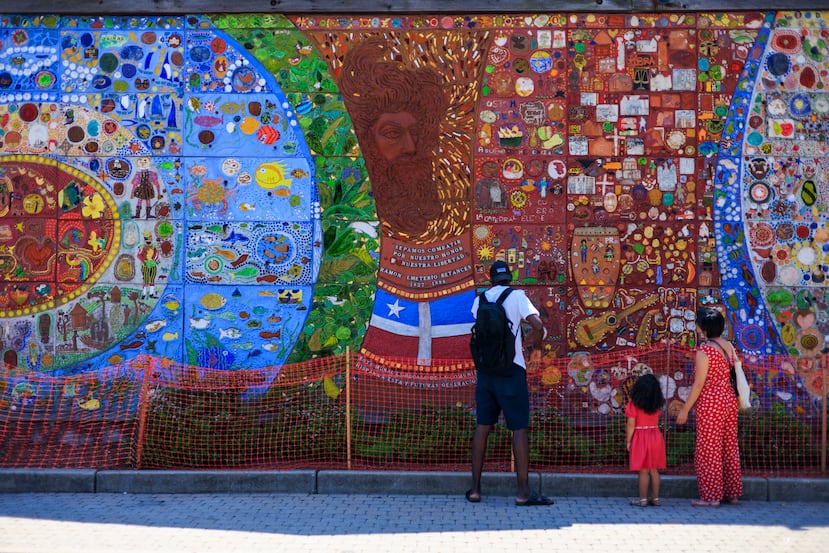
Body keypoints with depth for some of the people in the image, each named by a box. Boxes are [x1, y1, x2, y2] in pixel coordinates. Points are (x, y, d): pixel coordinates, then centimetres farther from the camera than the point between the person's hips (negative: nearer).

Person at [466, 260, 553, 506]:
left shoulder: (480, 299, 10)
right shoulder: (517, 296, -4)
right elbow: (537, 325, -15)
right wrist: (536, 349, 1)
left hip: (485, 369, 5)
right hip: (511, 368, -5)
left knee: (483, 426, 10)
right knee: (520, 428, -3)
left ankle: (475, 488, 9)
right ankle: (523, 492, -5)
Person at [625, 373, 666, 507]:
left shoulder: (634, 404, -11)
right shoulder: (657, 405, 2)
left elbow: (631, 424, -11)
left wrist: (628, 441, -4)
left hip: (641, 438, -5)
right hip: (656, 436, 5)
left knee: (643, 471, -1)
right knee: (654, 470, 11)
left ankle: (643, 499, 2)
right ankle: (655, 498, 16)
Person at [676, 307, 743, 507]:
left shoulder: (703, 350, -16)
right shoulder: (729, 346, 6)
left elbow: (699, 383, -17)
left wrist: (685, 409, -11)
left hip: (710, 403, -8)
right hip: (729, 400, 8)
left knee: (708, 450, 0)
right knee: (729, 447, 13)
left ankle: (711, 496, 3)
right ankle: (732, 494, 20)